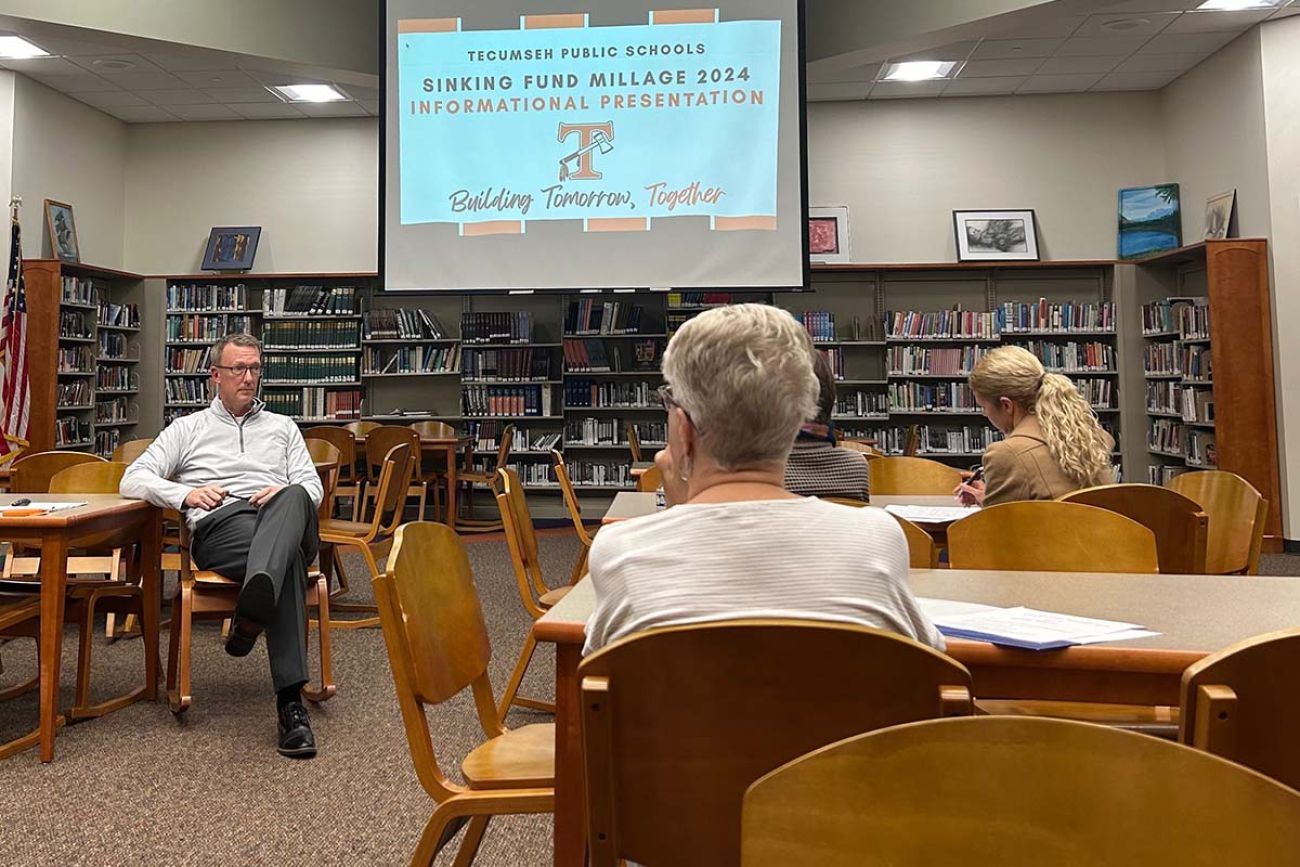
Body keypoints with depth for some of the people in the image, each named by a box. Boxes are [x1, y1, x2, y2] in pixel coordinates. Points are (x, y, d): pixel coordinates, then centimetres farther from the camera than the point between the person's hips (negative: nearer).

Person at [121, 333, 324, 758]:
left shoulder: (282, 427, 31)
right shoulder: (188, 428, 26)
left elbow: (312, 487, 20)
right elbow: (133, 480, 16)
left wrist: (287, 494, -6)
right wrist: (186, 494, -4)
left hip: (281, 522, 2)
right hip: (218, 527, -1)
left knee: (293, 500, -42)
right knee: (287, 559, -41)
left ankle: (252, 610, -63)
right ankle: (290, 701, -50)